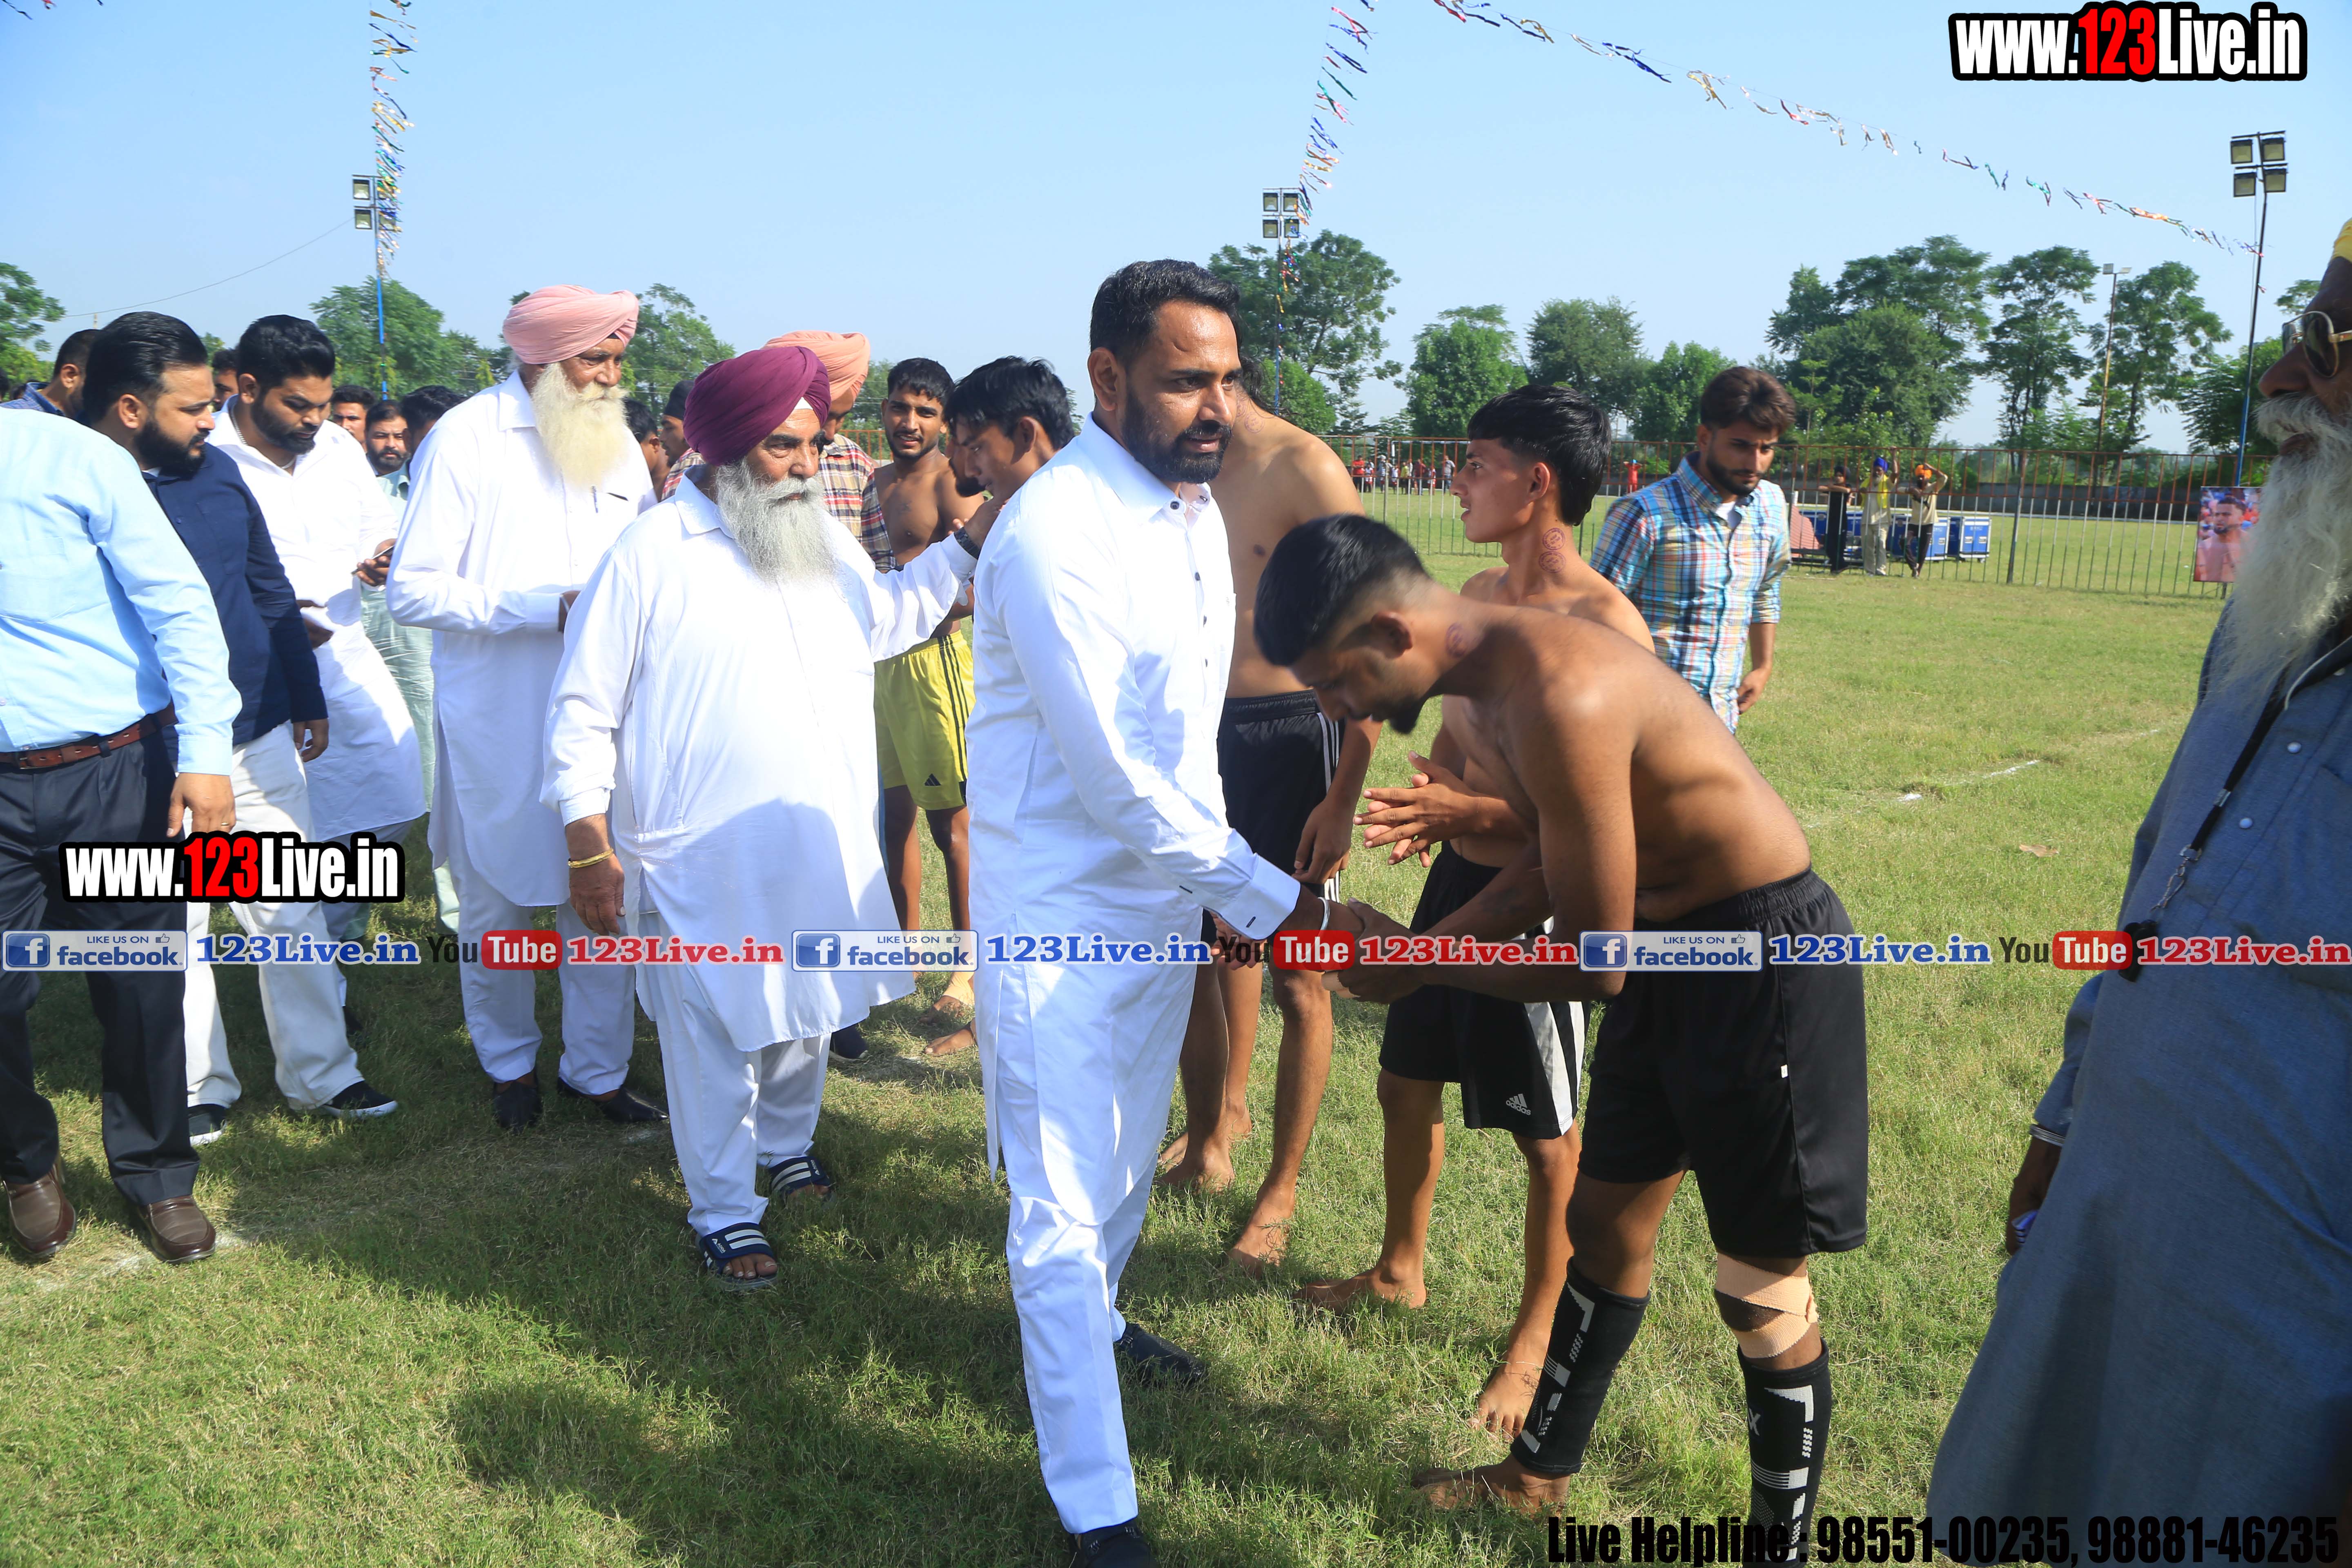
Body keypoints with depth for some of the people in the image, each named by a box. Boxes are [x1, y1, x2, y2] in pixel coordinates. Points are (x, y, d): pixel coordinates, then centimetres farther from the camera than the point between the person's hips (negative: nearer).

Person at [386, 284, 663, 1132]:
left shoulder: (618, 444, 11)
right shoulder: (464, 439, -7)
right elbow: (411, 590, -12)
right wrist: (545, 608, -18)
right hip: (497, 721, -4)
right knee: (496, 905, 9)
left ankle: (598, 1068, 21)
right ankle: (509, 1064, 30)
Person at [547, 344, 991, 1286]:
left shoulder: (826, 541, 8)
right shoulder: (651, 553, -11)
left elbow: (889, 615, 27)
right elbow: (585, 710, -9)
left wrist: (968, 545, 16)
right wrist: (589, 844, -13)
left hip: (824, 847, 6)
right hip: (704, 863, -6)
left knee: (805, 1015, 21)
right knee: (716, 1040, 3)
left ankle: (787, 1148, 44)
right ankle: (724, 1214, 20)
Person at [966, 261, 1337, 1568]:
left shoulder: (1196, 502, 4)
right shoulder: (1056, 531, -23)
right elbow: (1116, 776, -24)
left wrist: (1220, 870, 11)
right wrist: (1269, 899, -19)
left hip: (1169, 893, 8)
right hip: (1065, 911, -8)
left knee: (1130, 1158, 25)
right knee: (1066, 1204, 1)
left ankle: (1093, 1321, 51)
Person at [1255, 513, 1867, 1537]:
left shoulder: (1559, 698, -30)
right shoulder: (1487, 685, 0)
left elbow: (1592, 966, -24)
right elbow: (1548, 866, 14)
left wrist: (1415, 967, -12)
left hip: (1768, 954, -9)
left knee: (1760, 1289, 5)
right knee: (1604, 1222, 20)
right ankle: (1539, 1470, 39)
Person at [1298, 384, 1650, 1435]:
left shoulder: (1605, 624, -20)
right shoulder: (1479, 593, 6)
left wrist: (1471, 811, -30)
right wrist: (1429, 801, -1)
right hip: (1457, 876, 8)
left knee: (1545, 1134, 7)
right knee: (1407, 1079, 20)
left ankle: (1538, 1337, 26)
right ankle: (1401, 1267, 43)